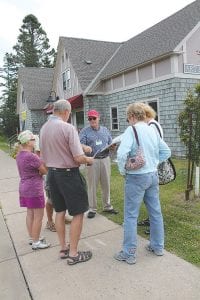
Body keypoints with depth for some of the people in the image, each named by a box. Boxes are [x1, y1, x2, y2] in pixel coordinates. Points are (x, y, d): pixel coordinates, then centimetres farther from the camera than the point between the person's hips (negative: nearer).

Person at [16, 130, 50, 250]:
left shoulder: (19, 155, 8)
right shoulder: (31, 156, -22)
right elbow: (45, 170, -15)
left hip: (24, 188, 10)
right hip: (34, 190, -9)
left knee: (30, 214, 17)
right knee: (38, 216, 1)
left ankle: (32, 238, 29)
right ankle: (36, 242, 10)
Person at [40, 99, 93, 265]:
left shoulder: (43, 128, 3)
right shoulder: (68, 128, -18)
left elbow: (43, 155, 10)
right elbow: (79, 158, -20)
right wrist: (89, 160, -1)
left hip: (52, 173, 8)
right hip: (69, 174, -7)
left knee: (60, 212, 17)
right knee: (78, 213, 5)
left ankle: (63, 248, 31)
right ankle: (73, 254, 13)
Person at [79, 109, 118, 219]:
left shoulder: (105, 130, 14)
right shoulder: (85, 131, 2)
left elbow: (111, 143, 18)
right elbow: (79, 143, -10)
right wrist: (85, 147, -32)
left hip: (105, 159, 4)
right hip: (92, 160, -3)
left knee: (106, 184, 10)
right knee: (92, 185, 0)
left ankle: (107, 206, 24)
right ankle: (92, 209, 12)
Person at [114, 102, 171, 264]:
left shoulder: (131, 130, -15)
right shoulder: (152, 130, 6)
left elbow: (122, 153, -27)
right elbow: (166, 151, 12)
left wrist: (122, 171, -11)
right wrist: (154, 162, 14)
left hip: (136, 177, -7)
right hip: (153, 175, 7)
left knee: (131, 216, 4)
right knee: (156, 212, 17)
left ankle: (129, 253, 15)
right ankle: (158, 246, 34)